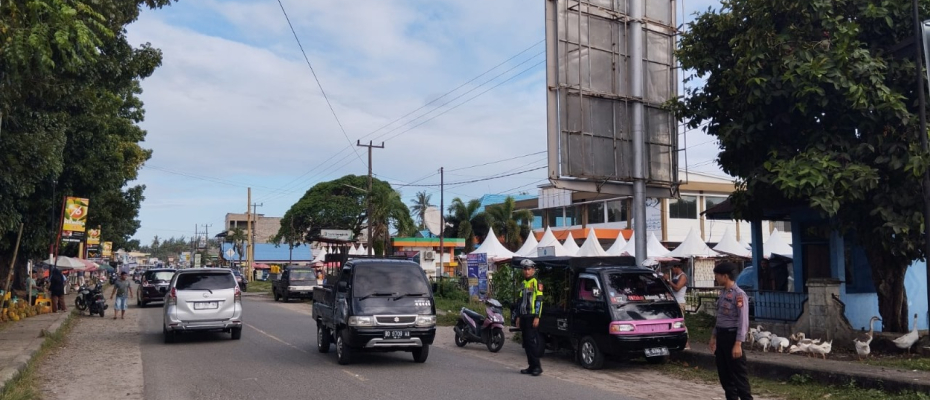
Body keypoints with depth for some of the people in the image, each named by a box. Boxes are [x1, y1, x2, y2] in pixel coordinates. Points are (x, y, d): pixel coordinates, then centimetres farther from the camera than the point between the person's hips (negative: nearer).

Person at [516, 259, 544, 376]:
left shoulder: (536, 282, -7)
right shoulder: (523, 283, 18)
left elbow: (539, 300, -12)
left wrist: (537, 317, -18)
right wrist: (518, 316, 21)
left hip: (532, 317, -8)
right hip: (524, 317, 8)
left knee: (532, 341, -10)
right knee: (526, 343, 9)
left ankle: (537, 366, -5)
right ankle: (531, 366, 15)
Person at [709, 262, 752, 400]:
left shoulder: (739, 294, -16)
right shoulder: (723, 293, 10)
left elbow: (743, 321, -19)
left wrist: (738, 344, -22)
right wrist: (714, 336, 19)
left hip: (731, 336, -8)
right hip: (721, 335, 8)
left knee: (738, 373, -2)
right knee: (724, 373, 13)